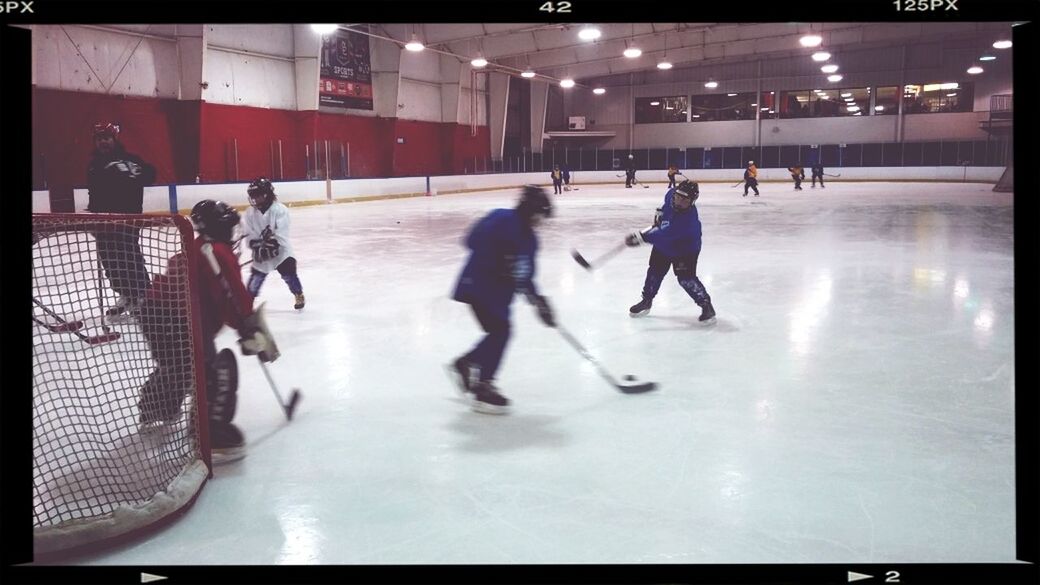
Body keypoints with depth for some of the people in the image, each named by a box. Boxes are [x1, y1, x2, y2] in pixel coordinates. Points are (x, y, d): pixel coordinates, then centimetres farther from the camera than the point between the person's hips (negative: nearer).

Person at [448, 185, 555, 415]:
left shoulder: (530, 238, 10)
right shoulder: (503, 220, -17)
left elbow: (525, 274, 13)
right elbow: (474, 240, -27)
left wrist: (537, 299, 4)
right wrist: (501, 260, -30)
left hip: (500, 289, 9)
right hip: (478, 284, -9)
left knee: (500, 331, 11)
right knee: (500, 329, -14)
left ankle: (463, 364, 32)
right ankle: (482, 388, -7)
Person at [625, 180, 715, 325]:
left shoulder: (689, 218, -40)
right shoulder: (671, 195, -20)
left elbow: (665, 235, -45)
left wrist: (641, 237, -48)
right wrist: (661, 213, 6)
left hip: (685, 248, -7)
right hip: (663, 244, 7)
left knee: (685, 277, -17)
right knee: (655, 271, 11)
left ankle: (706, 305, -2)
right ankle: (647, 301, 31)